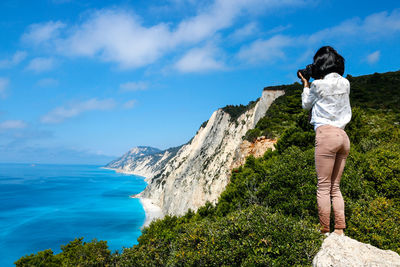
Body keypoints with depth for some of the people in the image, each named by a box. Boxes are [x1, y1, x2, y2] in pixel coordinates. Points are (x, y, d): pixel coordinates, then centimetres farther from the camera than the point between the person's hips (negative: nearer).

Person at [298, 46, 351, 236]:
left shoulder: (319, 84, -4)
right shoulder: (345, 83, 14)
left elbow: (306, 104, 12)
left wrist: (306, 84, 23)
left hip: (326, 134, -7)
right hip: (343, 136, 7)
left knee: (323, 186, -4)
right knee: (335, 187, 10)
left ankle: (324, 232, -1)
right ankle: (339, 230, 8)